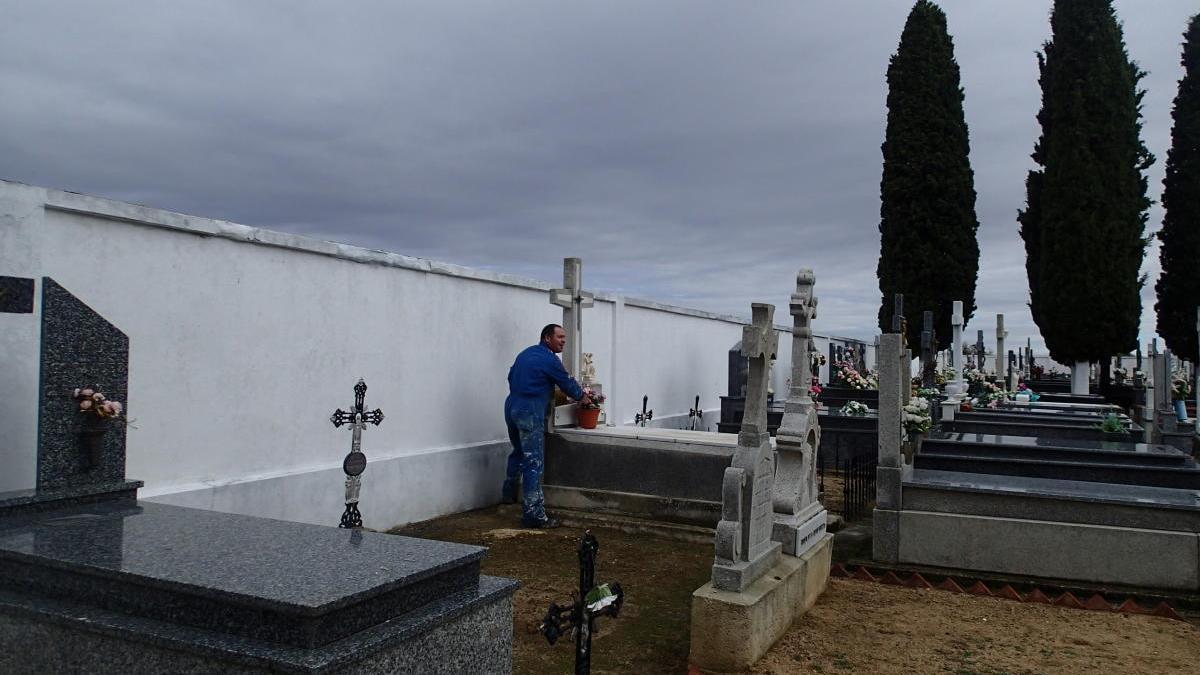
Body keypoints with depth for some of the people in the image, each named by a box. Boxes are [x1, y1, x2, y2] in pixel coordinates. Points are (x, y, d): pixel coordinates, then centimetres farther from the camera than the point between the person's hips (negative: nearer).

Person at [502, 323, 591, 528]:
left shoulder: (525, 353, 16)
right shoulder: (549, 360, -9)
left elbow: (511, 376, 23)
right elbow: (567, 383, 0)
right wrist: (583, 397, 18)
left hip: (511, 406, 9)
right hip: (530, 412, -9)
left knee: (518, 452, 28)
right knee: (533, 463, -7)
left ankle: (509, 493, 42)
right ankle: (533, 514, -7)